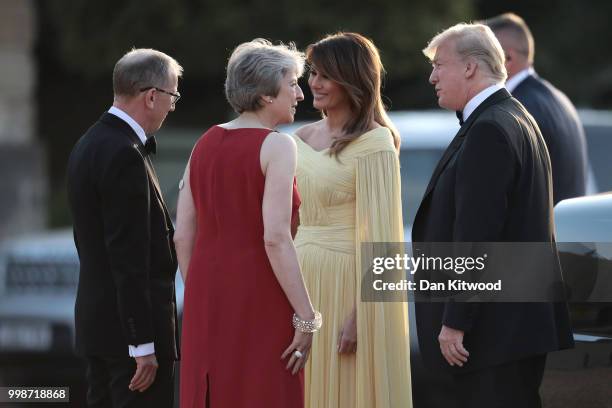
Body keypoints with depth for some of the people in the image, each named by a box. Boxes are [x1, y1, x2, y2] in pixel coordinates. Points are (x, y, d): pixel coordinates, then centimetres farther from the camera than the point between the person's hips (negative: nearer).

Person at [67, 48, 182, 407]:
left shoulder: (90, 145, 12)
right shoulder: (125, 155, -18)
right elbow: (128, 256, -21)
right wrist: (143, 343, -21)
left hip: (97, 319, 10)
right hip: (132, 324, -10)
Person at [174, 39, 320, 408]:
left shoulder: (205, 144, 9)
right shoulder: (277, 146, -10)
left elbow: (183, 236, 9)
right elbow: (276, 238, -18)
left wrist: (201, 300, 17)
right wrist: (306, 317, -15)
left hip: (209, 296, 7)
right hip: (259, 300, -7)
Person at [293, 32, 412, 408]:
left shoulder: (374, 144, -12)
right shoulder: (304, 138, 11)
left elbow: (378, 235, -16)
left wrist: (360, 316, -20)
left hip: (349, 287, -7)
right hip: (306, 284, 7)